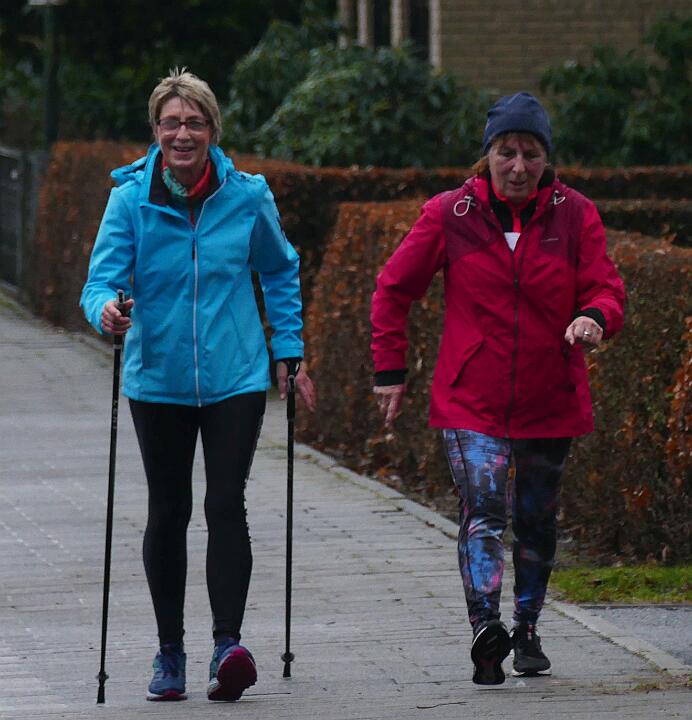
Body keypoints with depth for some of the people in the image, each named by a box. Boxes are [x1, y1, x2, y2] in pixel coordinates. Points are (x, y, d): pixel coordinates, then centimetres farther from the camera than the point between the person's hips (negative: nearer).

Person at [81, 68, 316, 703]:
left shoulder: (247, 196, -2)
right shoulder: (131, 198, -6)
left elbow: (281, 272, 13)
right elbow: (102, 278, -11)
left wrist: (290, 352, 10)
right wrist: (106, 311, -34)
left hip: (234, 377, -1)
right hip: (159, 381, 1)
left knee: (226, 506, -13)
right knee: (168, 513, 8)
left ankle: (228, 644, -18)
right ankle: (170, 651, 18)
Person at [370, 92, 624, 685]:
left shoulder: (574, 215, -1)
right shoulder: (450, 214, -2)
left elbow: (606, 289, -4)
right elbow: (394, 289, 7)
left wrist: (594, 317, -28)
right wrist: (390, 371, 4)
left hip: (550, 402, 2)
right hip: (471, 401, -2)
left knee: (537, 521, 15)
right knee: (483, 514, -19)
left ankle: (527, 630, 32)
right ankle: (487, 630, -33)